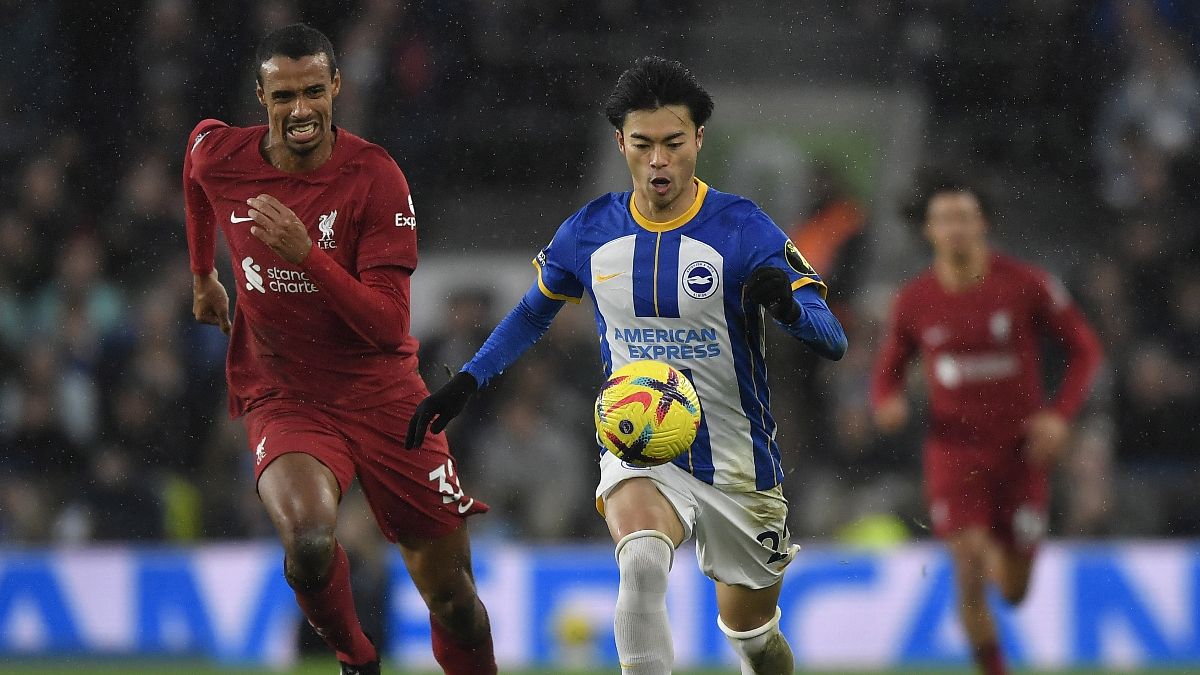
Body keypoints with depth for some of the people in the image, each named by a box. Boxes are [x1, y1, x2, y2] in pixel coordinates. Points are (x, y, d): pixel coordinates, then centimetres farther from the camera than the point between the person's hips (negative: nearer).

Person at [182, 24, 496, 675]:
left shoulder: (374, 177, -15)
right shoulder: (218, 156, -7)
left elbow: (389, 324, -19)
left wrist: (307, 255, -31)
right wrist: (203, 275, 32)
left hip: (380, 394, 0)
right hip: (281, 396, 0)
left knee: (452, 595, 1)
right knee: (308, 541, -30)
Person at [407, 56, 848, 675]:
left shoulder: (742, 228, -12)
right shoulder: (591, 232, -2)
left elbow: (833, 342, -18)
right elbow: (534, 311, 19)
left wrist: (788, 305, -40)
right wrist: (465, 384, 7)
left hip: (736, 464, 0)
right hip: (637, 455, 0)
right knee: (642, 559, -33)